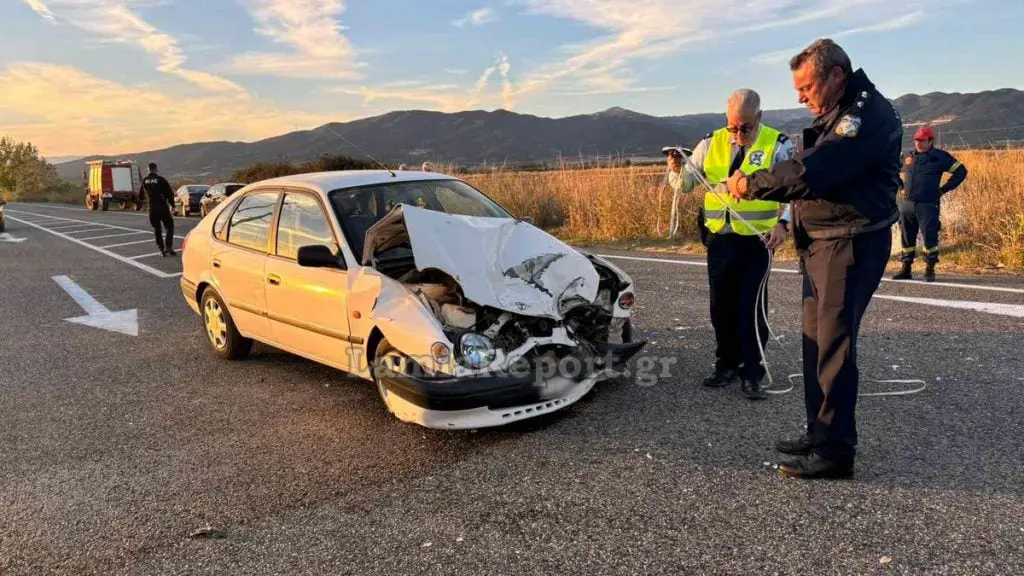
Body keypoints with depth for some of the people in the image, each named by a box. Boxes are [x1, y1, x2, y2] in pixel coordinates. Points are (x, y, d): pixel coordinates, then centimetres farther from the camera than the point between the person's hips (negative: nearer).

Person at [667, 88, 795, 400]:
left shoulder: (778, 145, -5)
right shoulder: (711, 143, 5)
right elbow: (684, 184, 10)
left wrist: (783, 223, -25)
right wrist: (677, 168, -13)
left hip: (759, 239, -4)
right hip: (720, 238, 4)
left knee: (752, 305, -3)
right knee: (721, 304, 11)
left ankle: (752, 374, 8)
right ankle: (726, 365, 27)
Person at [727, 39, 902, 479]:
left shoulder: (870, 114, -17)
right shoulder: (835, 115, 16)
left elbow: (810, 173, -26)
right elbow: (811, 170, 16)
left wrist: (751, 185, -16)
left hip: (850, 245, -10)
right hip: (820, 244, 10)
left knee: (834, 346, -6)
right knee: (815, 342, 13)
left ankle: (835, 451, 3)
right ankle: (820, 434, 24)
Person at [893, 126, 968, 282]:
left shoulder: (940, 157, 1)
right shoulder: (908, 157, 12)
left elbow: (961, 171, 3)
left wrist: (943, 189, -1)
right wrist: (900, 187, 14)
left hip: (928, 205, -4)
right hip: (907, 204, 4)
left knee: (929, 237, -6)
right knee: (907, 238, 7)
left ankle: (930, 270, 2)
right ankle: (906, 269, 15)